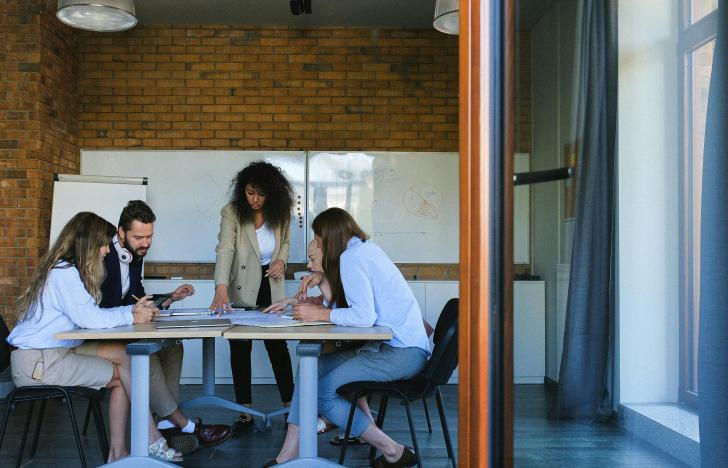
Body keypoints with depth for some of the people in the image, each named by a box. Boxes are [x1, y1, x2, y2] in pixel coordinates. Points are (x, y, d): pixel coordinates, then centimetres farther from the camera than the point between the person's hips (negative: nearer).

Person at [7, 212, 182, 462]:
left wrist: (133, 309, -2)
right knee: (125, 372, -8)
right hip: (38, 363, -9)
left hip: (57, 351, 9)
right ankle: (151, 441, 1)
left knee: (123, 353, -6)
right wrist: (131, 317, -12)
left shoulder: (68, 270, 16)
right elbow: (89, 317, -26)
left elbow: (92, 314, 10)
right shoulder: (63, 273, -16)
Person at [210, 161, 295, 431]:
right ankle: (245, 412, 13)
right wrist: (221, 288, -42)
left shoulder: (280, 212, -6)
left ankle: (289, 405, 19)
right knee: (240, 348, 3)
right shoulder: (232, 213, -16)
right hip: (242, 290, -2)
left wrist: (281, 260, -10)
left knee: (277, 345, 6)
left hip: (271, 287, 2)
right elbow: (225, 249, -29)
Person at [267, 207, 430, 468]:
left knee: (322, 393, -10)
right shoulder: (365, 248, 17)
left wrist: (320, 314, -10)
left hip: (400, 352, -10)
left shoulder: (351, 257, -12)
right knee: (312, 367, 7)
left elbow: (363, 316, -22)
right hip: (402, 347, 10)